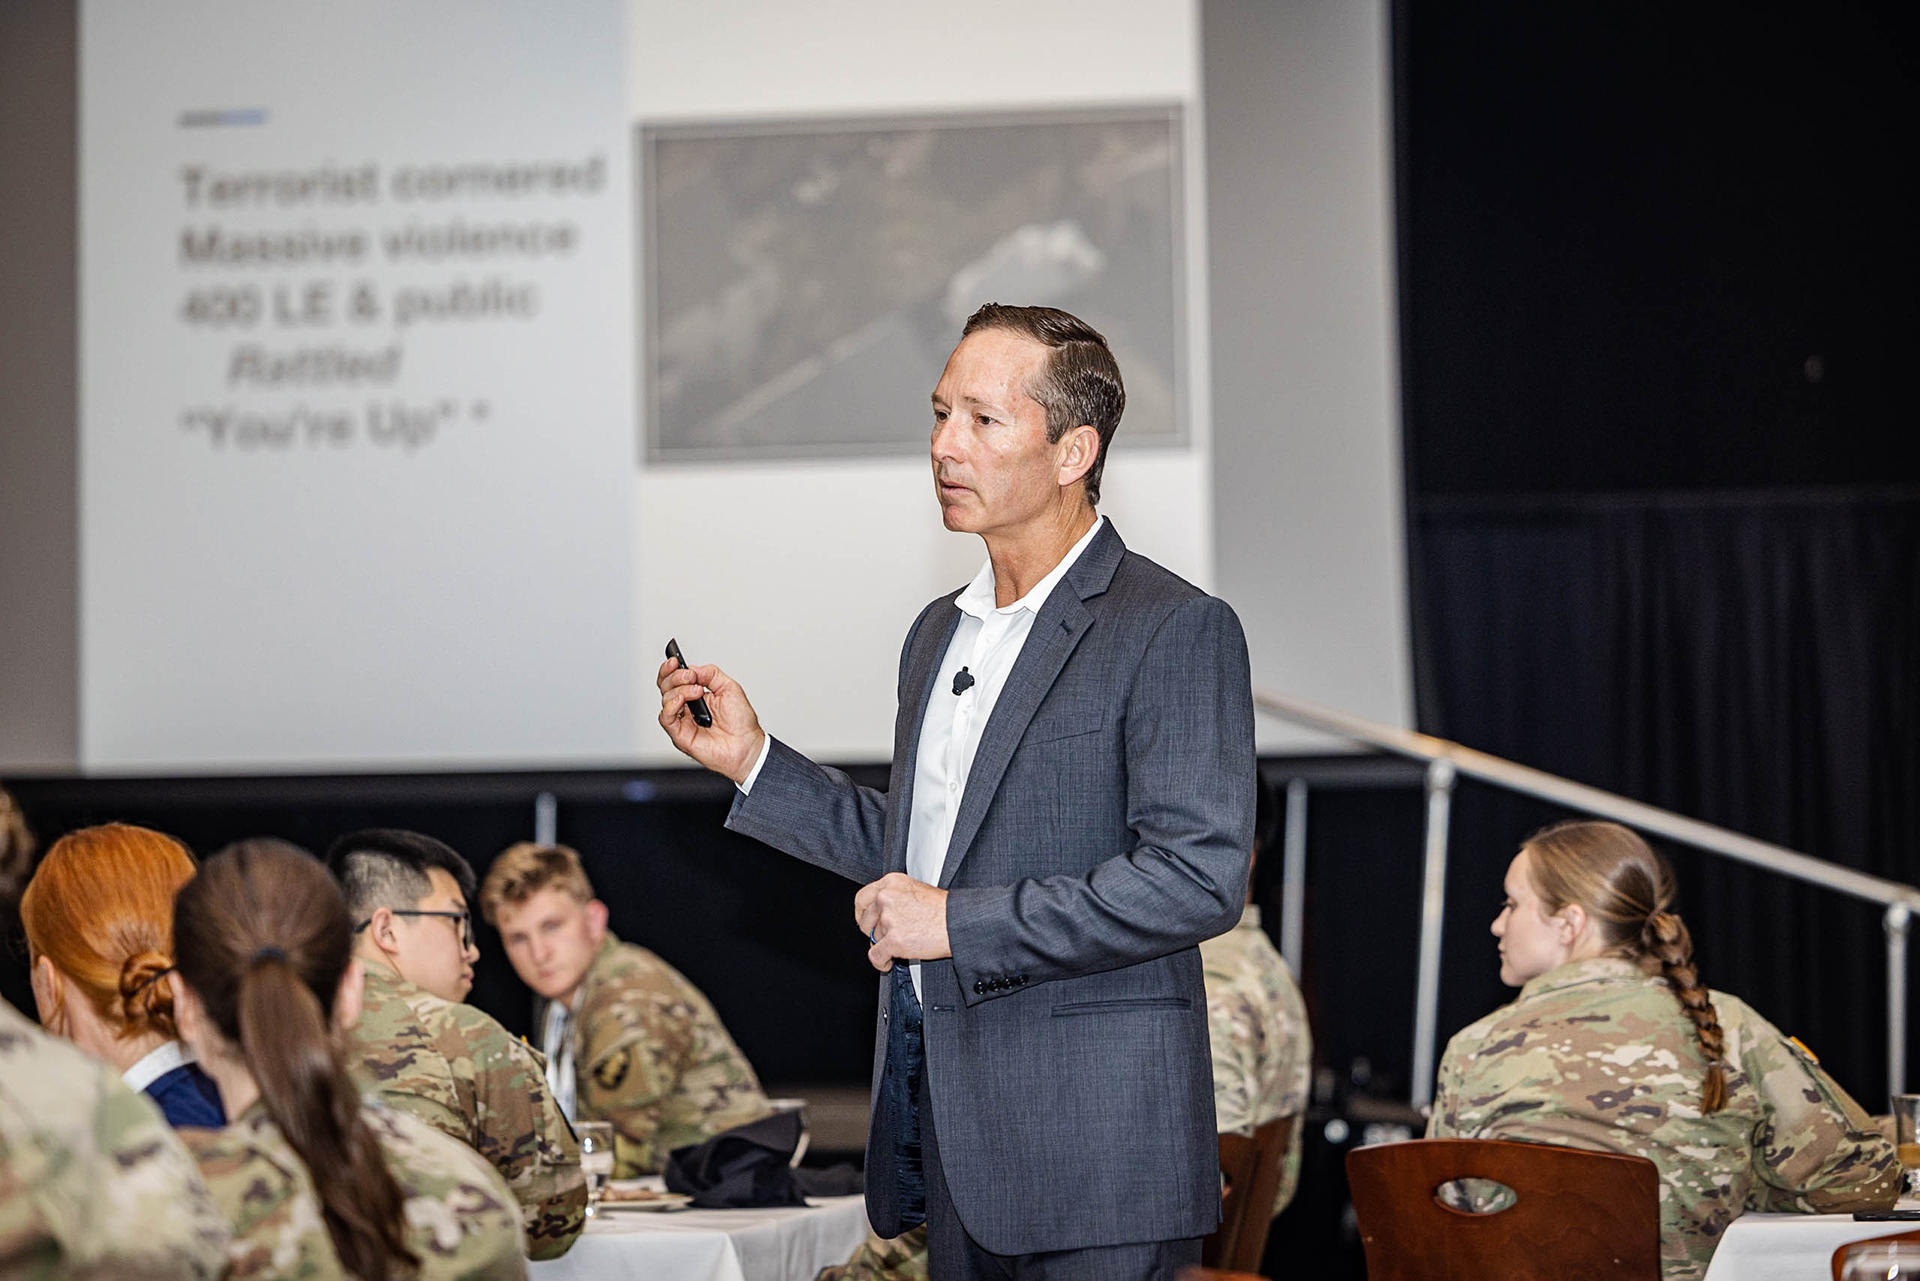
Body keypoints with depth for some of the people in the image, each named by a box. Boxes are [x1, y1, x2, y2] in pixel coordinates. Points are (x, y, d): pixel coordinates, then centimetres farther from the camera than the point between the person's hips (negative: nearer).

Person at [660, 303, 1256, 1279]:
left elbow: (1198, 878, -19)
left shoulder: (1177, 630, -10)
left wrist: (960, 923, -18)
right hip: (950, 1117, 7)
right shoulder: (939, 633, 16)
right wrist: (754, 762, 12)